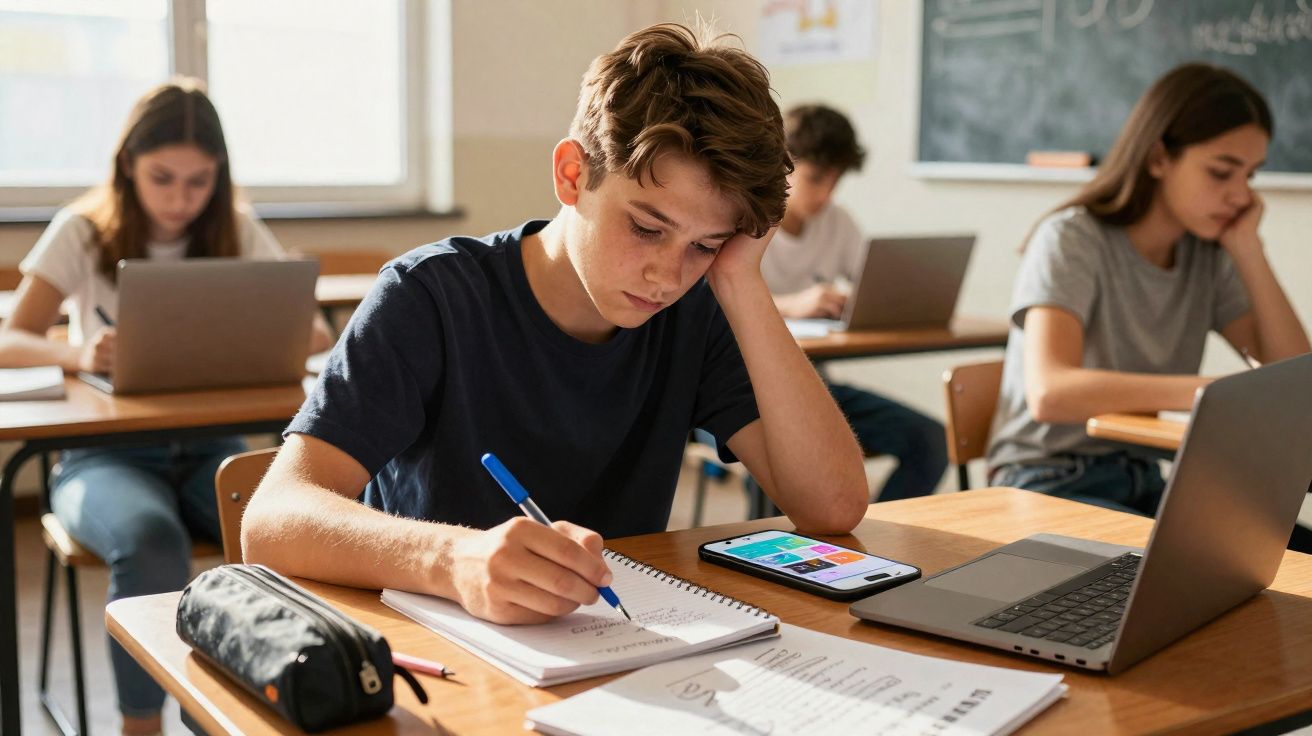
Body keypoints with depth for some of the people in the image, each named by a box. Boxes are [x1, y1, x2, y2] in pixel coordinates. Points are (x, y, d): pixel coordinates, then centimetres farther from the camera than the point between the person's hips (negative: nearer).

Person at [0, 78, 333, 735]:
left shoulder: (240, 234, 5)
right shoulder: (82, 232, 0)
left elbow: (316, 335, -1)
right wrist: (77, 352, -31)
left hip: (211, 448, 2)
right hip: (106, 455, -2)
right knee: (150, 542, -36)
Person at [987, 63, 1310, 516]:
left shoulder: (1208, 254, 5)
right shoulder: (1073, 240, -14)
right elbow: (1049, 393, -31)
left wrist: (1248, 249, -6)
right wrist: (1212, 391, -40)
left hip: (1142, 480, 6)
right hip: (1049, 484, -6)